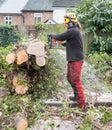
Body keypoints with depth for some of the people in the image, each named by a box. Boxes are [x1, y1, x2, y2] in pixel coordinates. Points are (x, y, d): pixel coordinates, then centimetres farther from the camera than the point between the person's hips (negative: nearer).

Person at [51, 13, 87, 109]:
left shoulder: (73, 30, -17)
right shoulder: (74, 31, 15)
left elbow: (60, 37, -17)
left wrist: (53, 36, 4)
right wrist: (62, 43, 11)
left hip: (76, 60, -10)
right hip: (72, 60, 10)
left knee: (76, 81, -8)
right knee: (70, 78, 19)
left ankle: (82, 104, -2)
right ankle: (77, 96, 31)